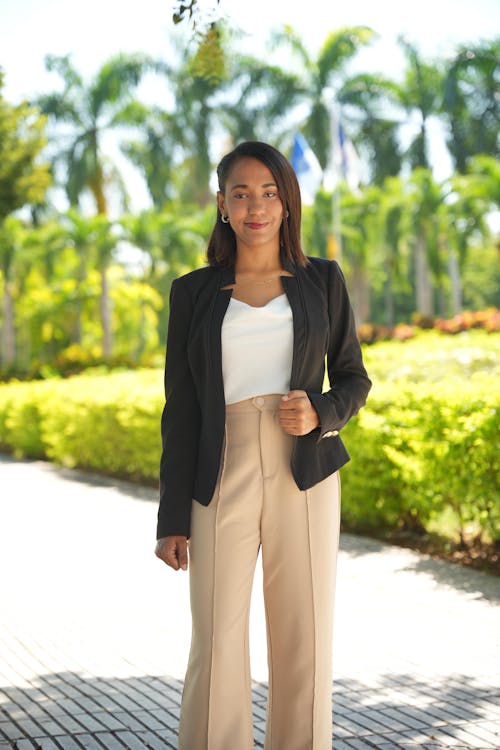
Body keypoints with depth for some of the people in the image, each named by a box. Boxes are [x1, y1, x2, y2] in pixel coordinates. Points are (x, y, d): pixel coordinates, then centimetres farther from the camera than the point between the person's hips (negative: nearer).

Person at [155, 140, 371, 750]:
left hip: (304, 477, 1)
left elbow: (352, 379, 12)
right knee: (216, 650, -2)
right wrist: (173, 519, 0)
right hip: (223, 482, 0)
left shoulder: (322, 280, 7)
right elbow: (181, 409, 4)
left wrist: (319, 415, -12)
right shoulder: (193, 293, 5)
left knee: (305, 646, 2)